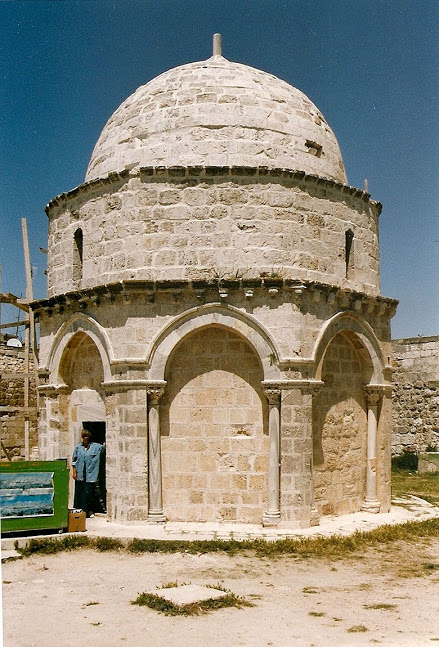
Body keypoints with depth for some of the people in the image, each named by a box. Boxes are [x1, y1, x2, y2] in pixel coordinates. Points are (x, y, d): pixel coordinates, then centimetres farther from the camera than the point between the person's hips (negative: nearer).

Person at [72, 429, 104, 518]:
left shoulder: (96, 447, 3)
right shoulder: (78, 447, 6)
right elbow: (74, 461, 8)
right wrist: (74, 472, 3)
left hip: (90, 475, -1)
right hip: (80, 475, 1)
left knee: (89, 493, 1)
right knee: (79, 493, 6)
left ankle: (90, 511, 12)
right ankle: (78, 510, 16)